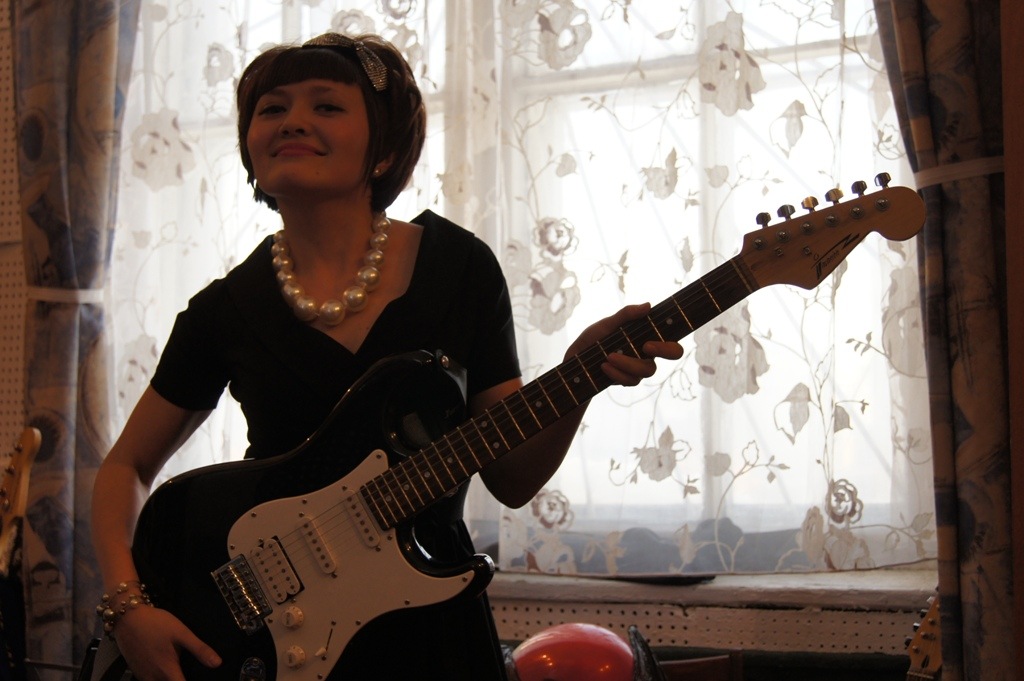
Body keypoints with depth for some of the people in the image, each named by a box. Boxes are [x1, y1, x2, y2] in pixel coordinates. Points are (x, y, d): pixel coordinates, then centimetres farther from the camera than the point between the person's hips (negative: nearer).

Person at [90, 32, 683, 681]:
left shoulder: (458, 266, -3)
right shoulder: (226, 310, -1)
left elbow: (510, 480, -3)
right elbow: (126, 468, 8)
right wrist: (128, 604, -7)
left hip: (429, 619, 0)